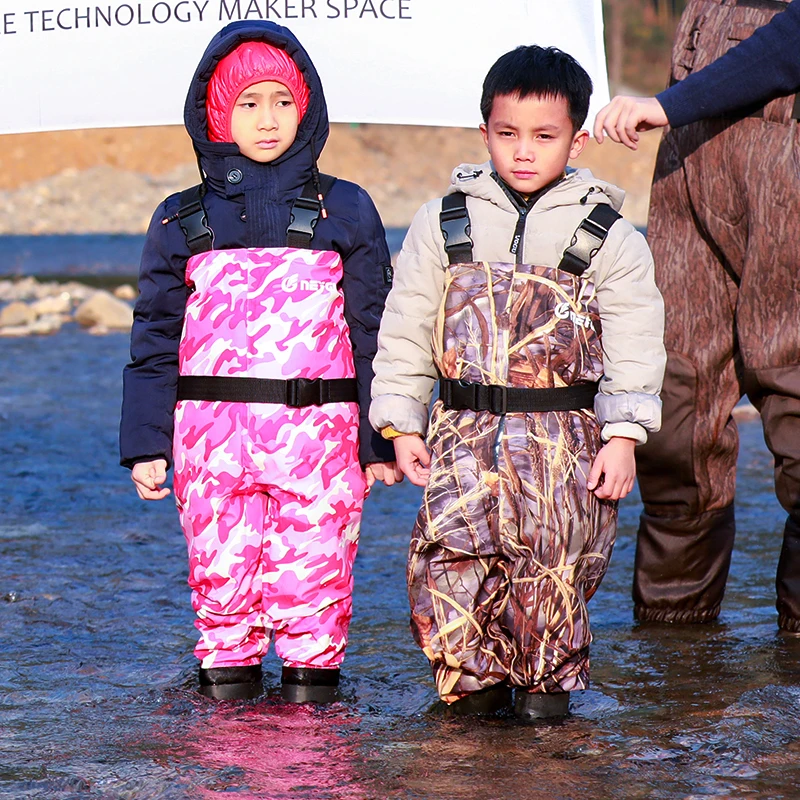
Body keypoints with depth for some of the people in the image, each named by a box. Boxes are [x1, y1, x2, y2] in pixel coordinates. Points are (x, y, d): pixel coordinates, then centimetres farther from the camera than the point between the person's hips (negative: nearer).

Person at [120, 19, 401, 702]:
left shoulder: (344, 211, 6)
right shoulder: (182, 221, 9)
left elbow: (374, 331, 8)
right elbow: (156, 338, 12)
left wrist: (381, 439, 5)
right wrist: (145, 443, 7)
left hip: (319, 431, -1)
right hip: (212, 432, 1)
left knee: (314, 559, -2)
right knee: (220, 560, 2)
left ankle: (313, 666, 13)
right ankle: (227, 664, 18)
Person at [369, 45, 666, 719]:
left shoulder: (609, 237, 4)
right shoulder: (442, 225, 9)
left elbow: (634, 347, 4)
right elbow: (405, 331, 12)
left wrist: (622, 437, -3)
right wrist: (402, 425, 7)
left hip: (567, 435, -1)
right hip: (466, 429, 1)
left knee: (552, 554, -9)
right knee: (449, 545, -12)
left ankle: (548, 677, 12)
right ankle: (475, 677, 6)